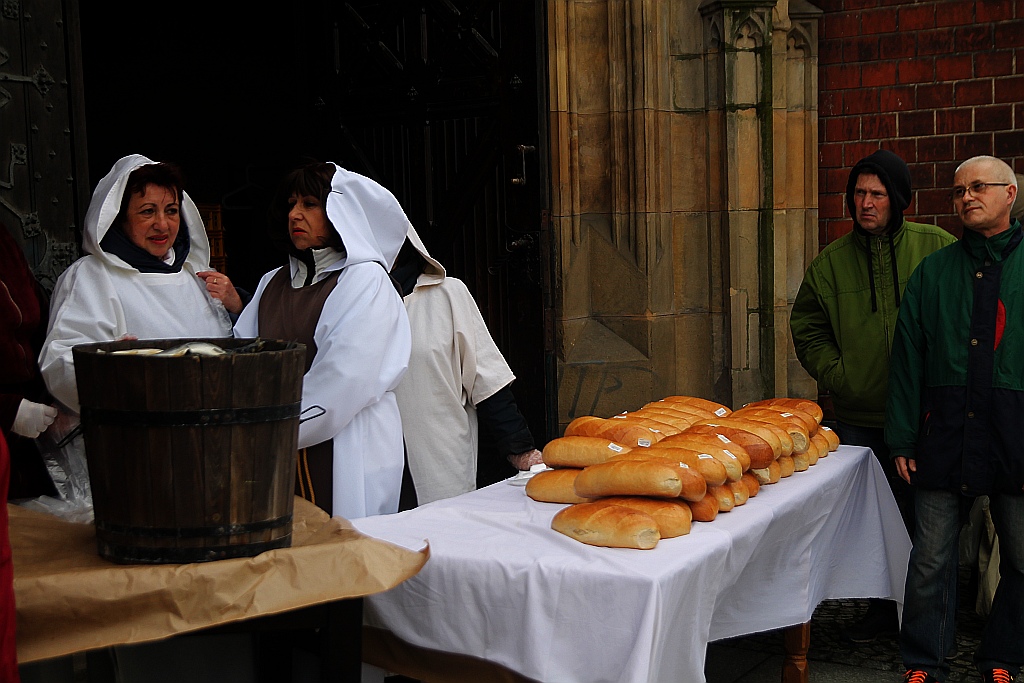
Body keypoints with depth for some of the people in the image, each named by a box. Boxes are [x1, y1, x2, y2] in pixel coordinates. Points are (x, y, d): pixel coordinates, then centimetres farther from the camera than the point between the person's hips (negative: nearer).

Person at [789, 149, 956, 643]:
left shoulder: (937, 248, -2)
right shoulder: (832, 261, 5)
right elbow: (807, 329, 11)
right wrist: (837, 375, -2)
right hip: (857, 418, 3)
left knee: (921, 516, 5)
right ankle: (881, 607, 27)